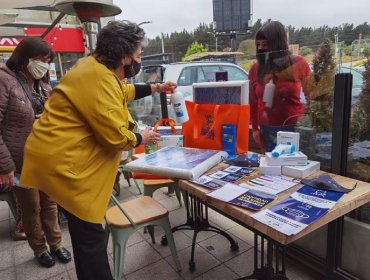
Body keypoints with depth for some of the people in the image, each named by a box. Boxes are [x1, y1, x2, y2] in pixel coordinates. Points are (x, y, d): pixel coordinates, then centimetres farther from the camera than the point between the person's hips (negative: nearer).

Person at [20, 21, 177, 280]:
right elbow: (117, 137, -22)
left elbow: (122, 91, 31)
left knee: (85, 231, 23)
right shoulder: (98, 80, -22)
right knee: (89, 235, -2)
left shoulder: (98, 68, 11)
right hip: (62, 163, -11)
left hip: (62, 157, 11)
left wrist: (156, 88, 28)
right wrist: (142, 138, -3)